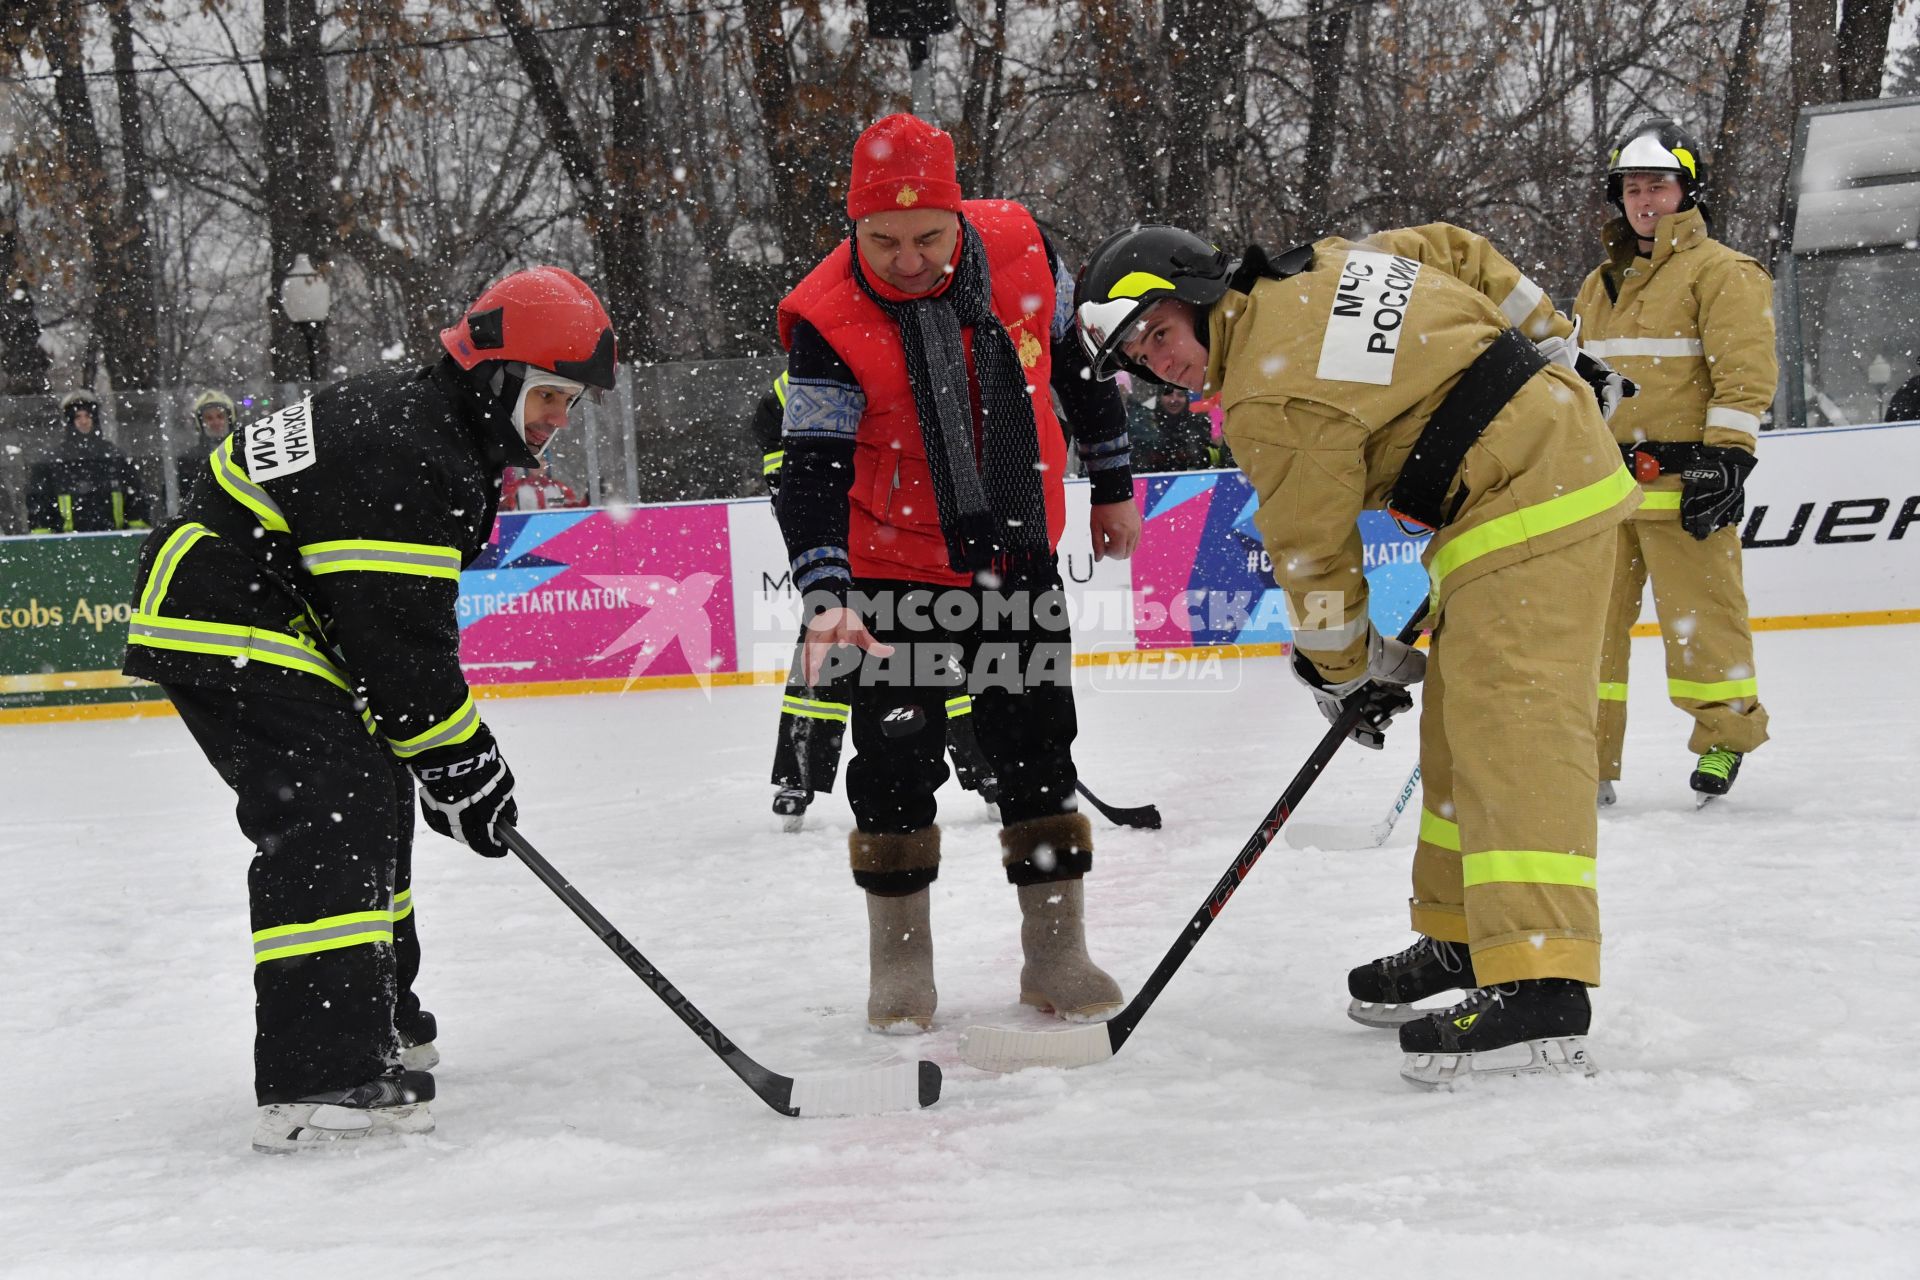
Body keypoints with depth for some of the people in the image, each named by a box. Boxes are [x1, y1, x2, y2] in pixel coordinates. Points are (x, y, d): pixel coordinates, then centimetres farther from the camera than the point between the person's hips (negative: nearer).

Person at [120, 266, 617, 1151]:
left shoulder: (431, 424, 12)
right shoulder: (404, 455, -23)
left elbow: (405, 619, 20)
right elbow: (395, 636, -24)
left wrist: (454, 752, 19)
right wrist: (460, 760, -16)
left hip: (271, 619, 12)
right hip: (224, 623, -11)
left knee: (372, 797, 18)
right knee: (331, 813, -21)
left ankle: (375, 1019, 32)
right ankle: (321, 1079, -27)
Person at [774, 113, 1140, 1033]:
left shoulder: (1018, 248, -12)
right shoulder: (828, 319, -20)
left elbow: (1081, 356, 6)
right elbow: (810, 468, -22)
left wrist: (1113, 484, 12)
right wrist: (825, 594, -35)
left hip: (1019, 554, 3)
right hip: (896, 567, -2)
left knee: (1038, 753, 7)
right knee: (895, 763, 0)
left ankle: (1056, 954, 19)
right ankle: (900, 965, 18)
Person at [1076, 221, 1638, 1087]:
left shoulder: (1270, 400, -15)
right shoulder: (1321, 266, 11)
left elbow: (1316, 557, -8)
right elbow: (1460, 253, 20)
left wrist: (1345, 674, 8)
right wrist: (1557, 351, 26)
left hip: (1526, 506, -10)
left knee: (1509, 730, -19)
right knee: (1460, 718, 15)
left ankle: (1538, 990, -27)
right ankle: (1462, 934, 25)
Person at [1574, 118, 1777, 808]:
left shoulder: (1721, 271, 0)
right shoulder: (1599, 285, 21)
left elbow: (1745, 371, -9)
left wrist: (1726, 457, -17)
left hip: (1682, 480, -6)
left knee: (1699, 614, -3)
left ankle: (1726, 736, 15)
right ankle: (1587, 761, 9)